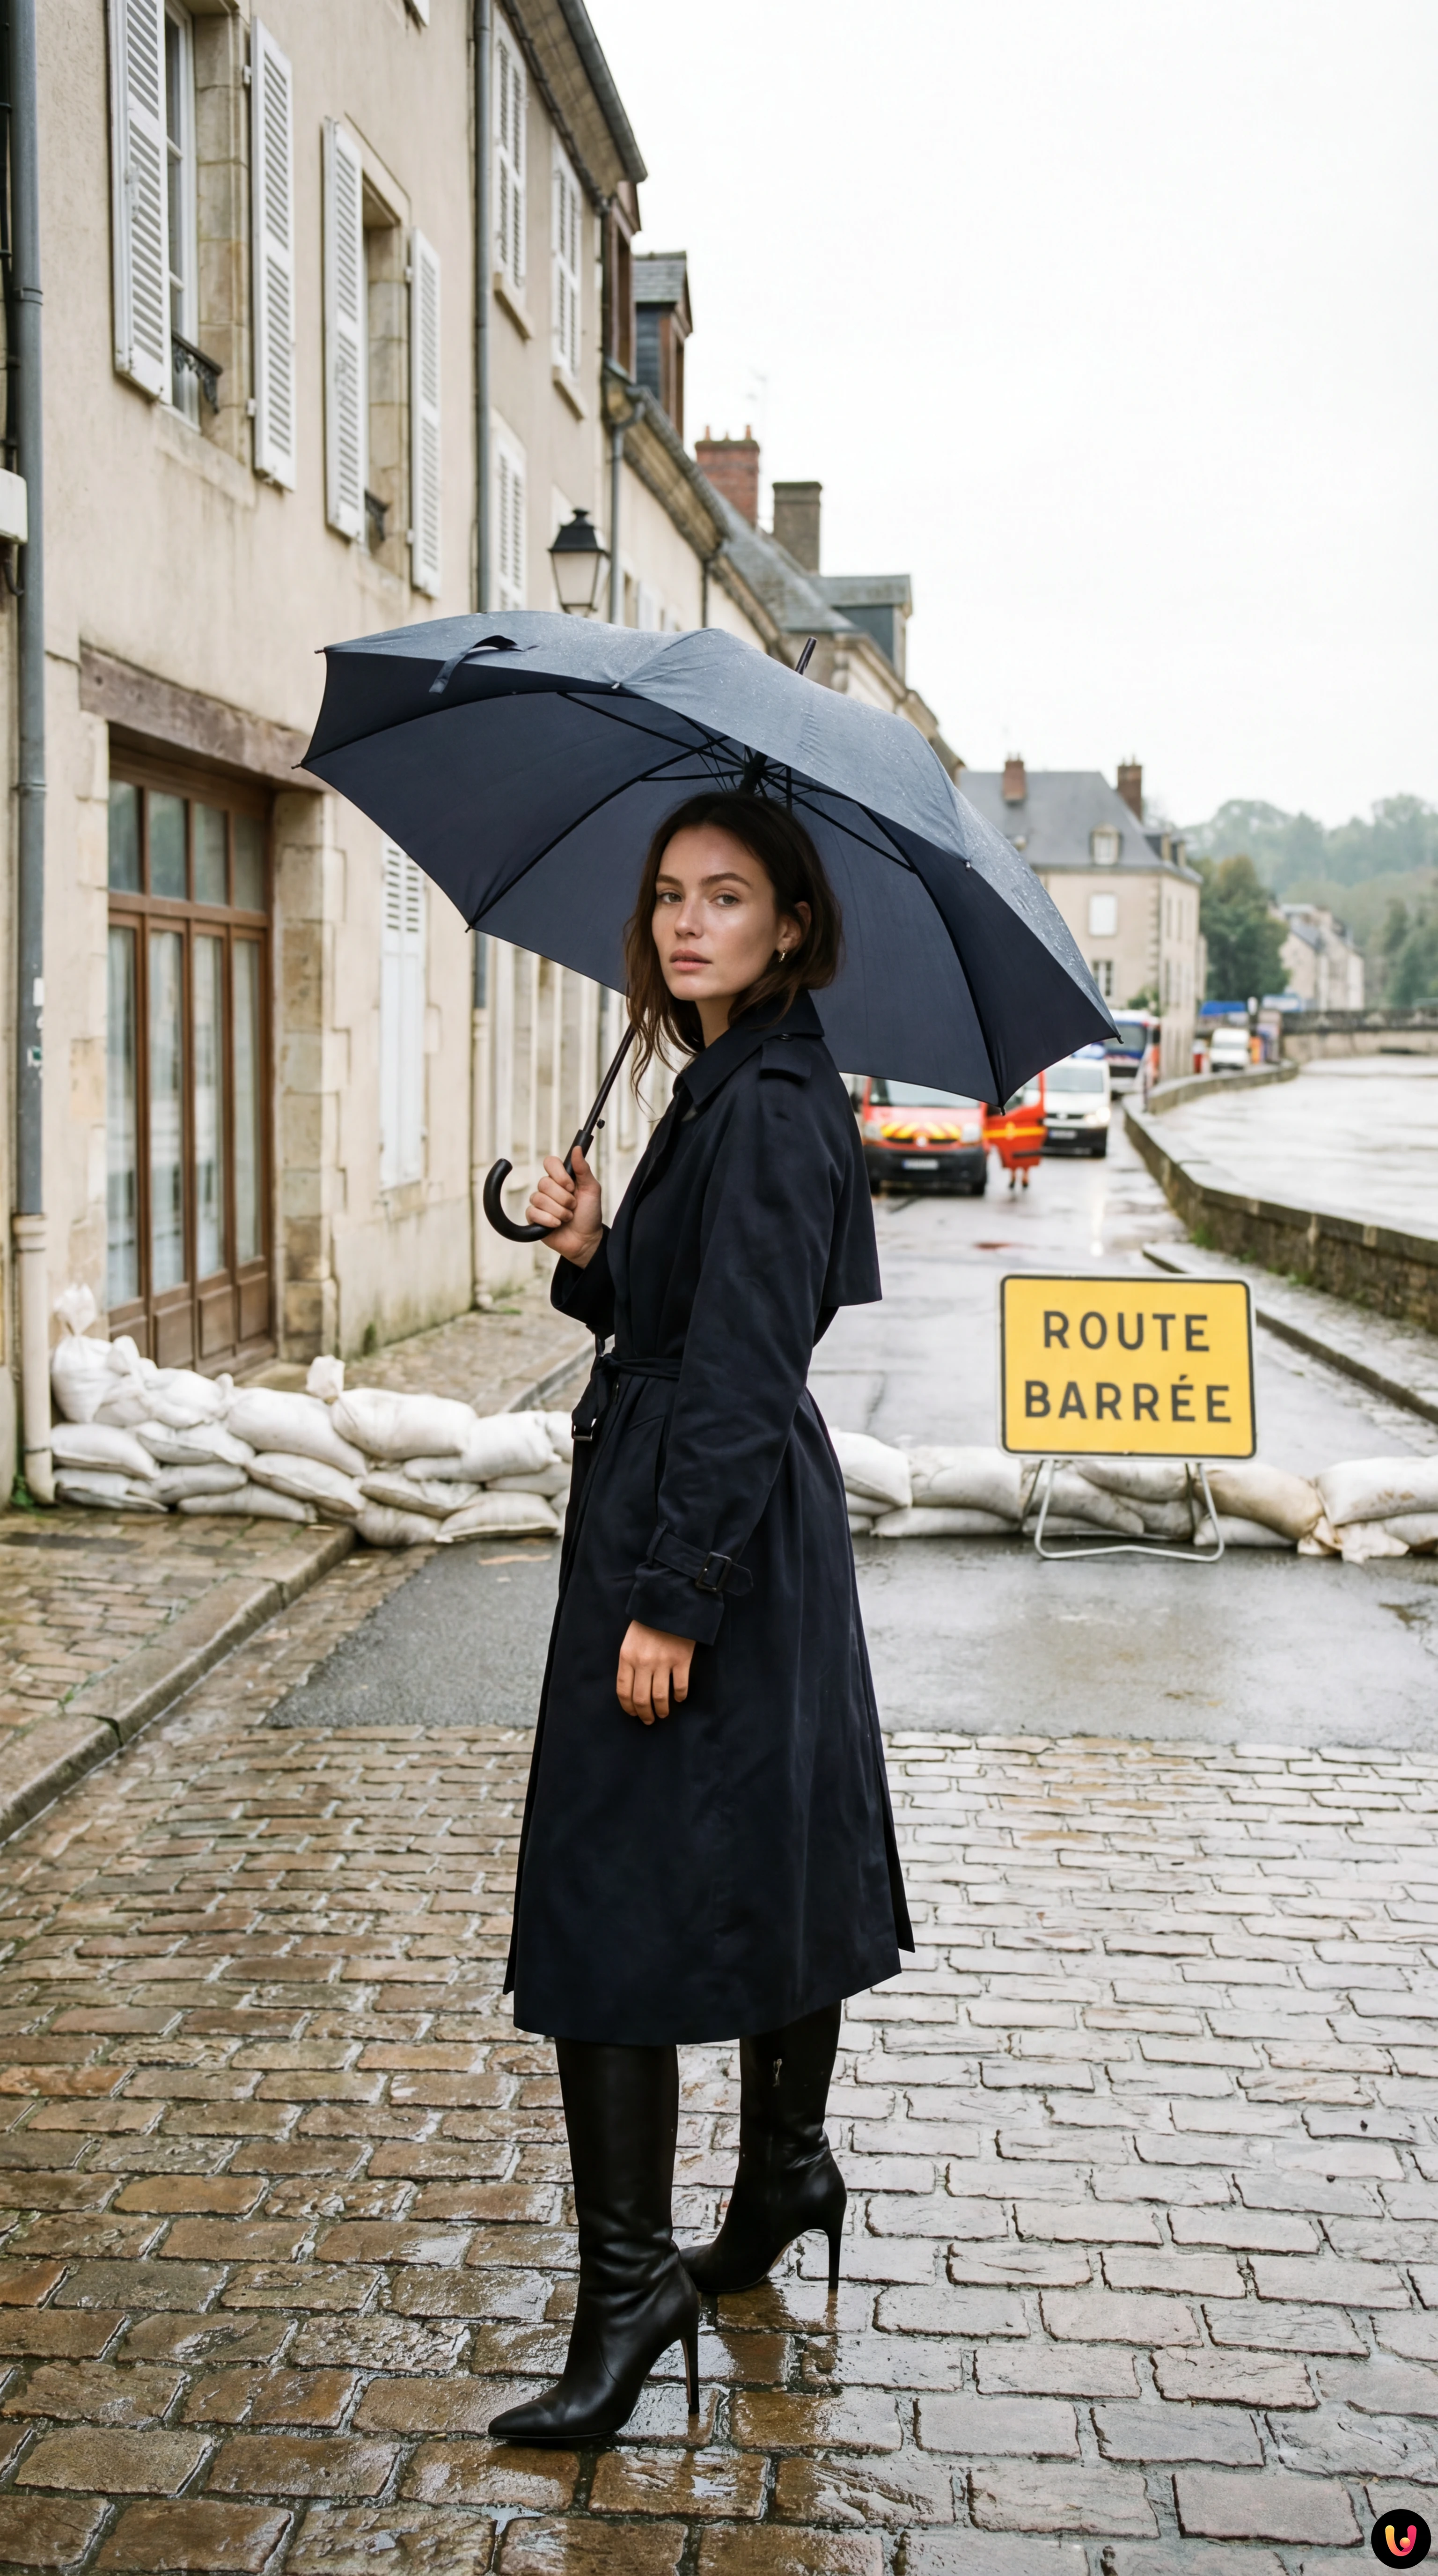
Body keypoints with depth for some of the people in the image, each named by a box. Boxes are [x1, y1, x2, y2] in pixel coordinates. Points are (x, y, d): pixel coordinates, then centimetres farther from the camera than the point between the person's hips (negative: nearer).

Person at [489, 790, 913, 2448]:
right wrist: (591, 1249, -1)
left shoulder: (770, 1104, -18)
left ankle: (631, 2277, 0)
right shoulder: (731, 1088, 12)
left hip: (706, 1534, -10)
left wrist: (673, 1599, -22)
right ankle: (787, 2173, 36)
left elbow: (742, 1374, -22)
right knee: (771, 1860, 20)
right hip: (759, 1543, 10)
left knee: (618, 1896, -7)